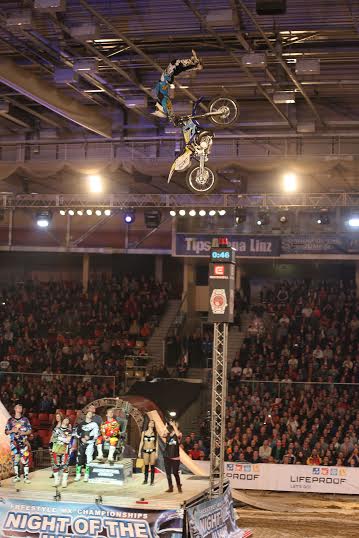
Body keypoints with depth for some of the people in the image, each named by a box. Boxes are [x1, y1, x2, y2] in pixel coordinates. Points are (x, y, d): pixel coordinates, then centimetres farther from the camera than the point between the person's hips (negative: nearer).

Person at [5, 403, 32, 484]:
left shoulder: (25, 419, 8)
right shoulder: (10, 420, 8)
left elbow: (30, 431, 8)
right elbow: (6, 431, 9)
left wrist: (23, 433, -11)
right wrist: (12, 430, -10)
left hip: (24, 442, -1)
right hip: (14, 443, 1)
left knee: (25, 459, -8)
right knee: (15, 459, 2)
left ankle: (26, 476, -6)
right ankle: (17, 476, 10)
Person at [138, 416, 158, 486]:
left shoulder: (155, 433, 3)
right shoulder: (144, 432, 5)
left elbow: (156, 443, 3)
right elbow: (141, 442, 7)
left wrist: (156, 452, -3)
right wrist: (139, 451, 4)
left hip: (153, 450, -1)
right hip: (145, 450, 1)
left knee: (152, 466, -2)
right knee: (146, 466, 5)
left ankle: (152, 481, 3)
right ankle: (146, 480, 14)